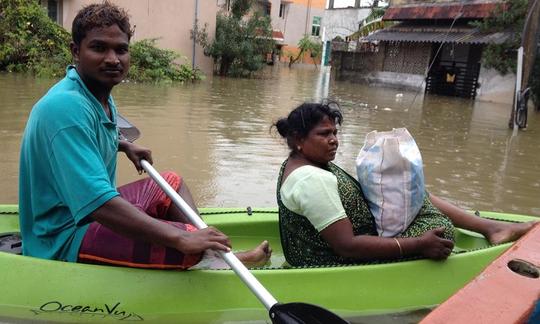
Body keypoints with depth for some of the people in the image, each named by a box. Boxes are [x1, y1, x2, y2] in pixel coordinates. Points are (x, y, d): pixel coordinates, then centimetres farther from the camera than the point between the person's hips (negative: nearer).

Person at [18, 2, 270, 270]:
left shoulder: (98, 95, 5)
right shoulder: (67, 108, -27)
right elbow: (99, 205, -37)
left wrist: (123, 146, 24)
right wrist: (182, 239, -39)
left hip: (89, 207, 11)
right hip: (64, 238, -11)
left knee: (172, 182, 16)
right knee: (187, 244, -28)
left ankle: (219, 253, -2)